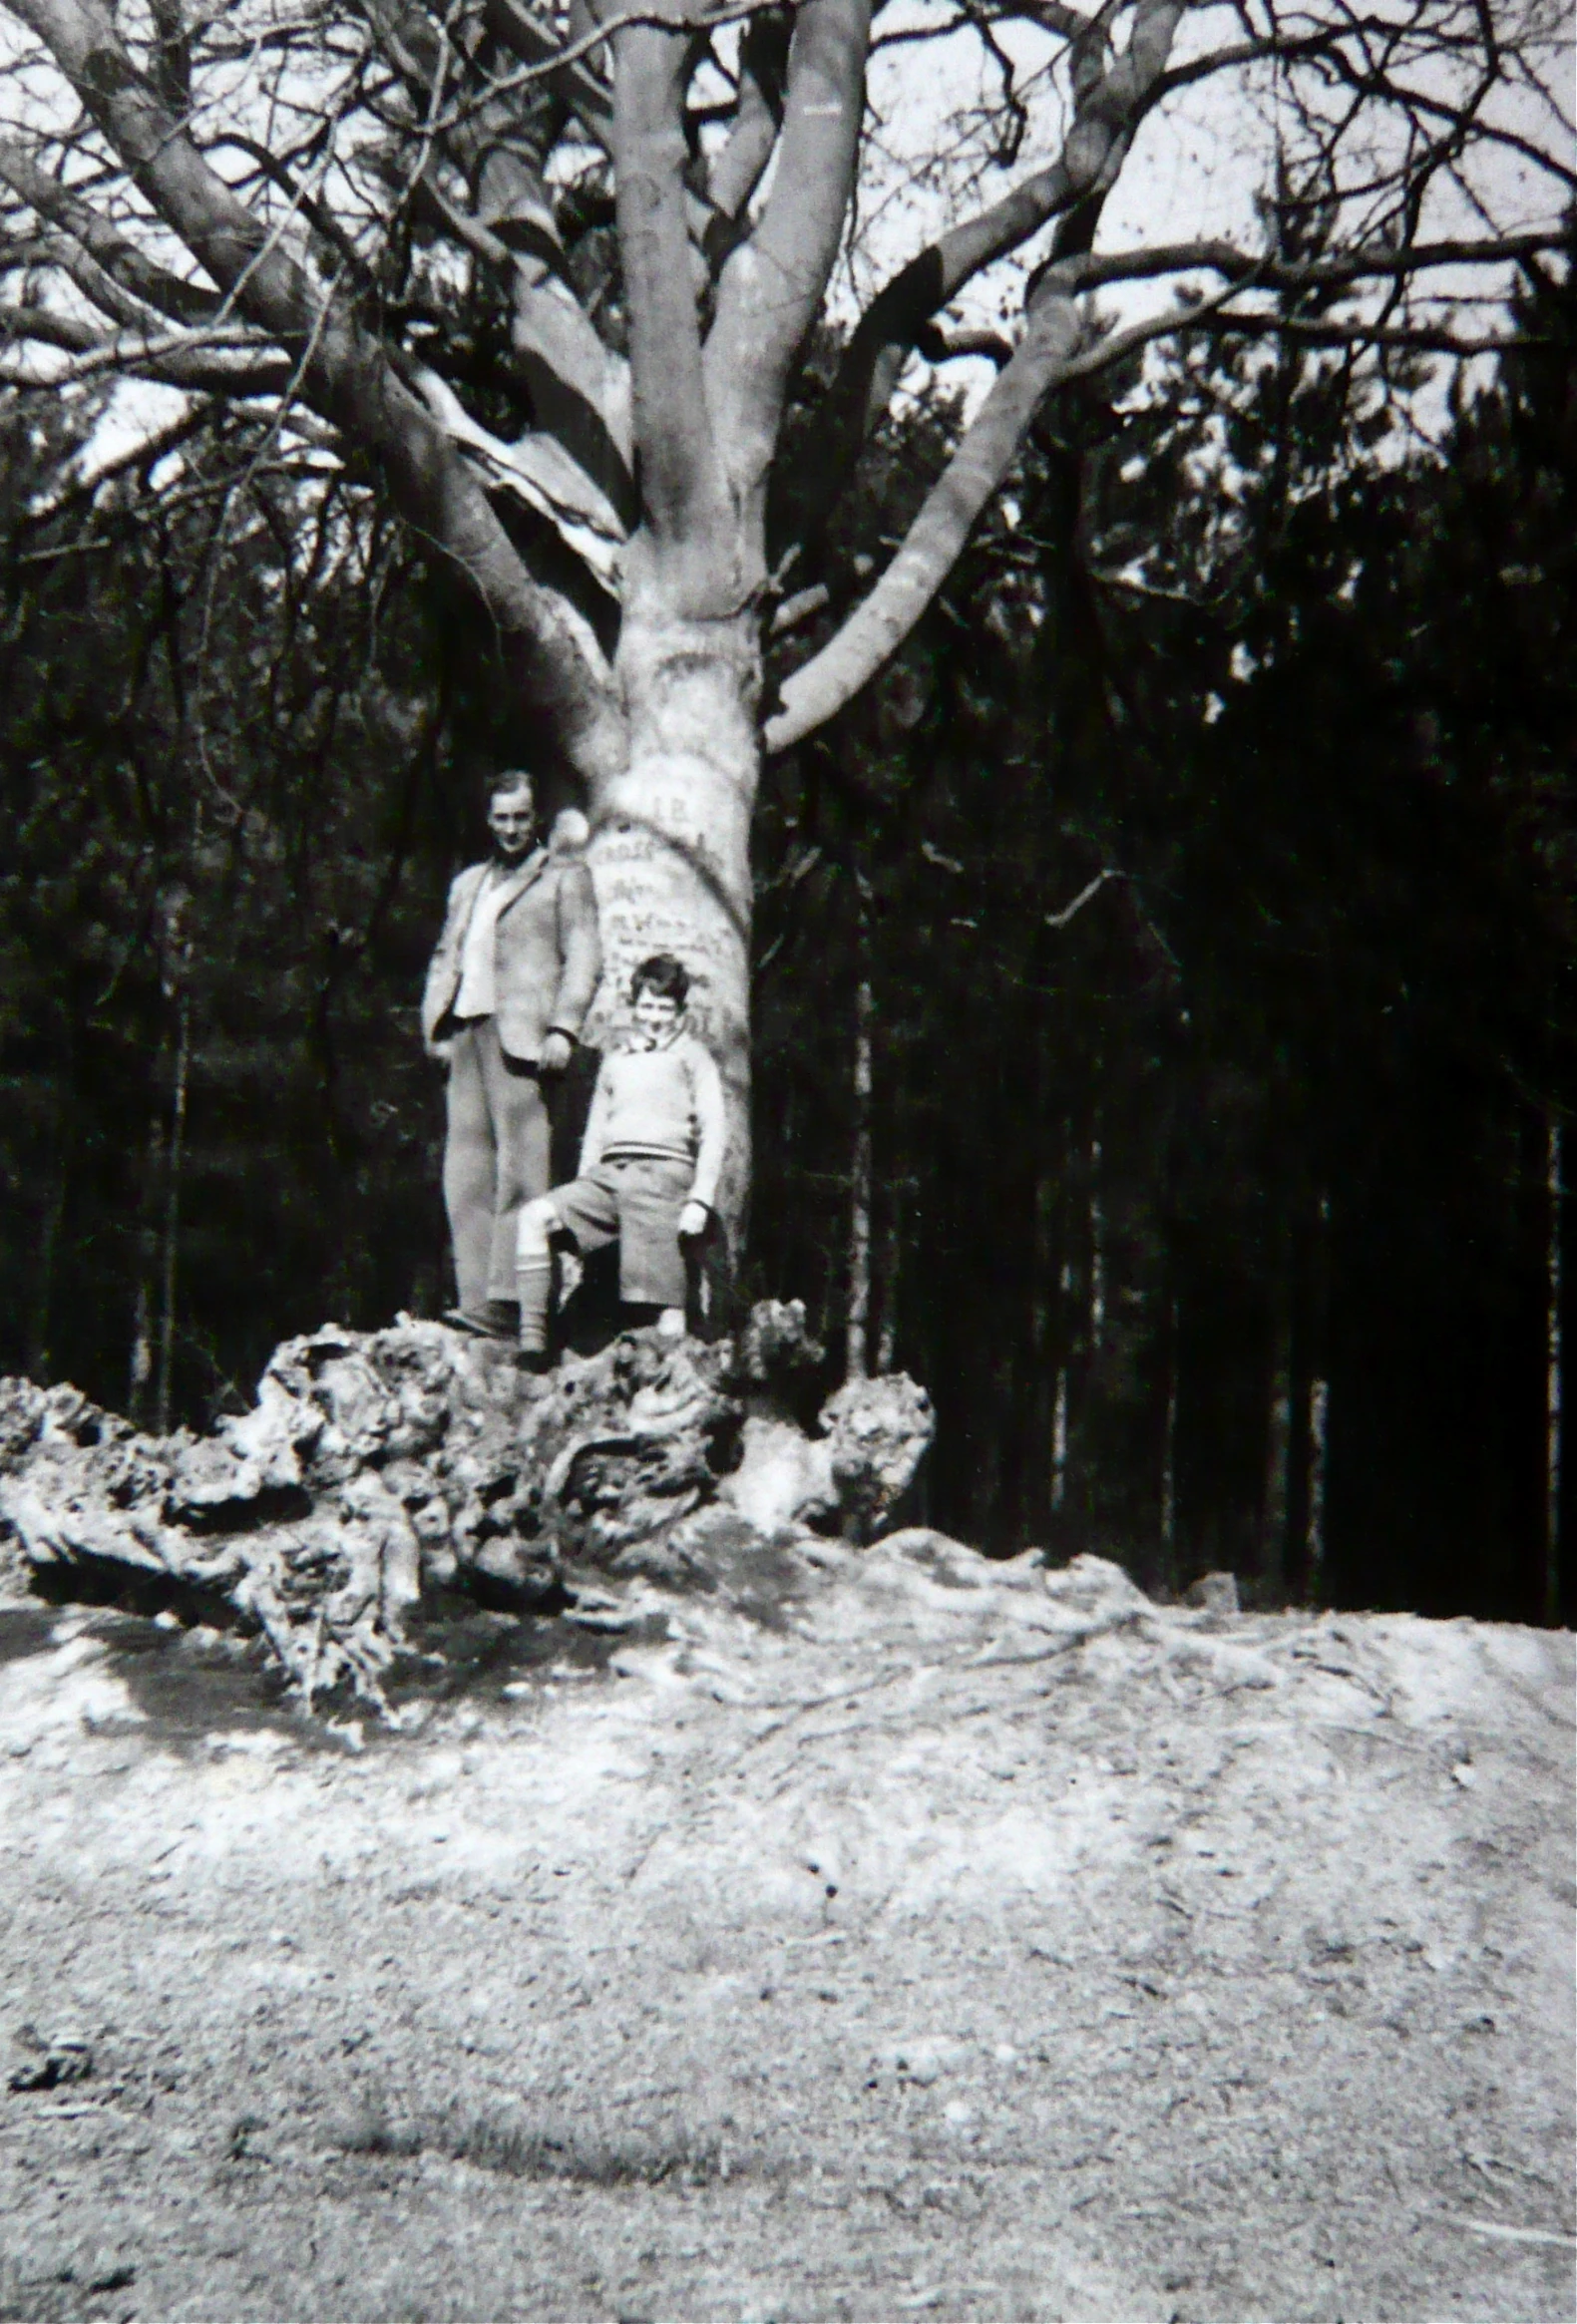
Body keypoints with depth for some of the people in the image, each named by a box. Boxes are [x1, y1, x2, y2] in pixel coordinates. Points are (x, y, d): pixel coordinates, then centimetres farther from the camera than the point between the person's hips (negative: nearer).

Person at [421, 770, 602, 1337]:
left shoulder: (563, 874, 9)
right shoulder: (468, 883, 27)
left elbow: (583, 956, 0)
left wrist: (563, 1029, -12)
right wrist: (435, 1026, 11)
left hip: (520, 1031, -6)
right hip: (466, 1030, 6)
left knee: (519, 1162, -12)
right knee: (466, 1169, 1)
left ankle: (505, 1301, -17)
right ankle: (474, 1298, 1)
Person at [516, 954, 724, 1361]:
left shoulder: (690, 1054, 15)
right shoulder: (614, 1064, 29)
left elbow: (714, 1130, 4)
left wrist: (700, 1200, -9)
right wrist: (581, 1197, 11)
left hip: (663, 1171, -4)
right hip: (608, 1173, 4)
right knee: (535, 1217, -20)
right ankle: (532, 1339, -26)